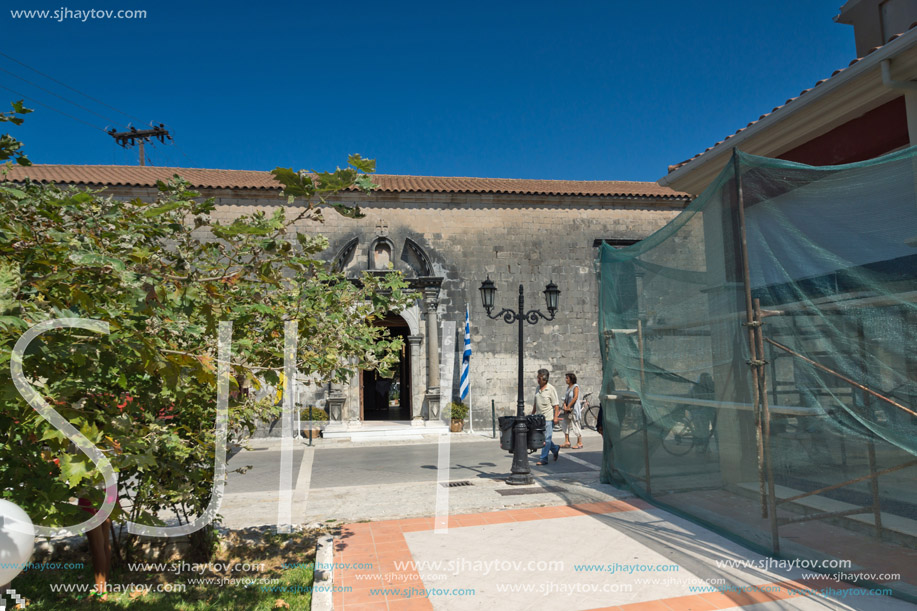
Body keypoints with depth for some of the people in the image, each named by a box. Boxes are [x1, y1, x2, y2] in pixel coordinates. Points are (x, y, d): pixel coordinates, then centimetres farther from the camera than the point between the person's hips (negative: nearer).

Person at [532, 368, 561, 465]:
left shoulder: (551, 389, -10)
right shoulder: (538, 388, 10)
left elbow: (556, 404, -11)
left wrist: (556, 417, -16)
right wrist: (532, 414, 18)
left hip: (548, 418, -7)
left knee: (546, 439, -4)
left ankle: (544, 459, 3)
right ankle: (555, 448, 34)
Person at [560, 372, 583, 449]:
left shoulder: (575, 386, -9)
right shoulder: (568, 387, 14)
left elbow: (575, 397, -19)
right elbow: (566, 398, 12)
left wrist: (569, 406, -18)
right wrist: (565, 406, -4)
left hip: (574, 409, -8)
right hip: (568, 410, 9)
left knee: (575, 425, -5)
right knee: (566, 424, 9)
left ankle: (579, 443, 3)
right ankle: (567, 442, 17)